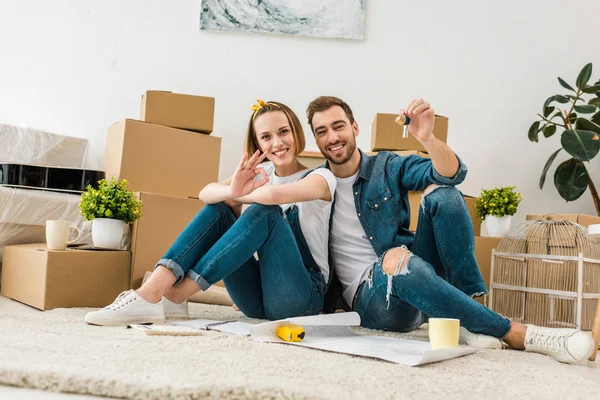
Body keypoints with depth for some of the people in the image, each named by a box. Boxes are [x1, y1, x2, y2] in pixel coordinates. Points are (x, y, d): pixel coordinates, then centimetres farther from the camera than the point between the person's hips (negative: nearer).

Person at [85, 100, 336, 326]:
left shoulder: (321, 177, -8)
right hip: (257, 298, 5)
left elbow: (274, 194, -31)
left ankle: (174, 296, -28)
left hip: (303, 295, -5)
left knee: (265, 213, -27)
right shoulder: (261, 173, 9)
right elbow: (205, 193, -8)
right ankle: (151, 292, -26)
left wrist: (234, 196, -12)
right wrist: (232, 191, -30)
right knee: (217, 209, -11)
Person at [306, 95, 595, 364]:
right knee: (396, 258, -39)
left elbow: (453, 174, -10)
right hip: (370, 296, -2)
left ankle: (469, 320, -24)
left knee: (440, 190, -19)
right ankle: (516, 334, -31)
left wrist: (427, 138, -28)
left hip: (415, 274, 3)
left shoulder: (387, 167, 7)